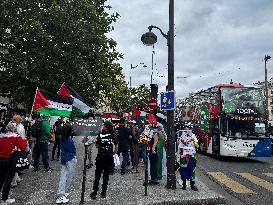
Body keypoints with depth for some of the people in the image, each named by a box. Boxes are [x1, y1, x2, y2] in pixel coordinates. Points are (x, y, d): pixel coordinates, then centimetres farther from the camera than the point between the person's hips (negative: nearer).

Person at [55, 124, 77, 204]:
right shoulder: (70, 141, -23)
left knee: (63, 177, 8)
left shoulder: (61, 139, -3)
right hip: (70, 160, -6)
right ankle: (65, 193, 18)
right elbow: (74, 150, -11)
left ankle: (60, 195, 11)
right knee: (69, 177, 9)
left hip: (63, 159, 6)